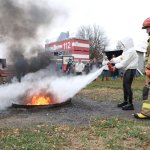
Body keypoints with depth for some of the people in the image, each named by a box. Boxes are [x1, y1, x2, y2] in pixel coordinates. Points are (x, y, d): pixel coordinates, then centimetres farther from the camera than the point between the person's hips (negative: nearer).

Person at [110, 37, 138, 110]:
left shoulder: (131, 51, -17)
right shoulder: (127, 51, 16)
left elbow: (124, 62, -19)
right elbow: (121, 58, 17)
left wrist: (116, 66, -12)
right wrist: (113, 60, 8)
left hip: (131, 70, -10)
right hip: (127, 70, 10)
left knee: (128, 86, -10)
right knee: (125, 85, 13)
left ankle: (130, 104, -4)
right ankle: (125, 101, 24)